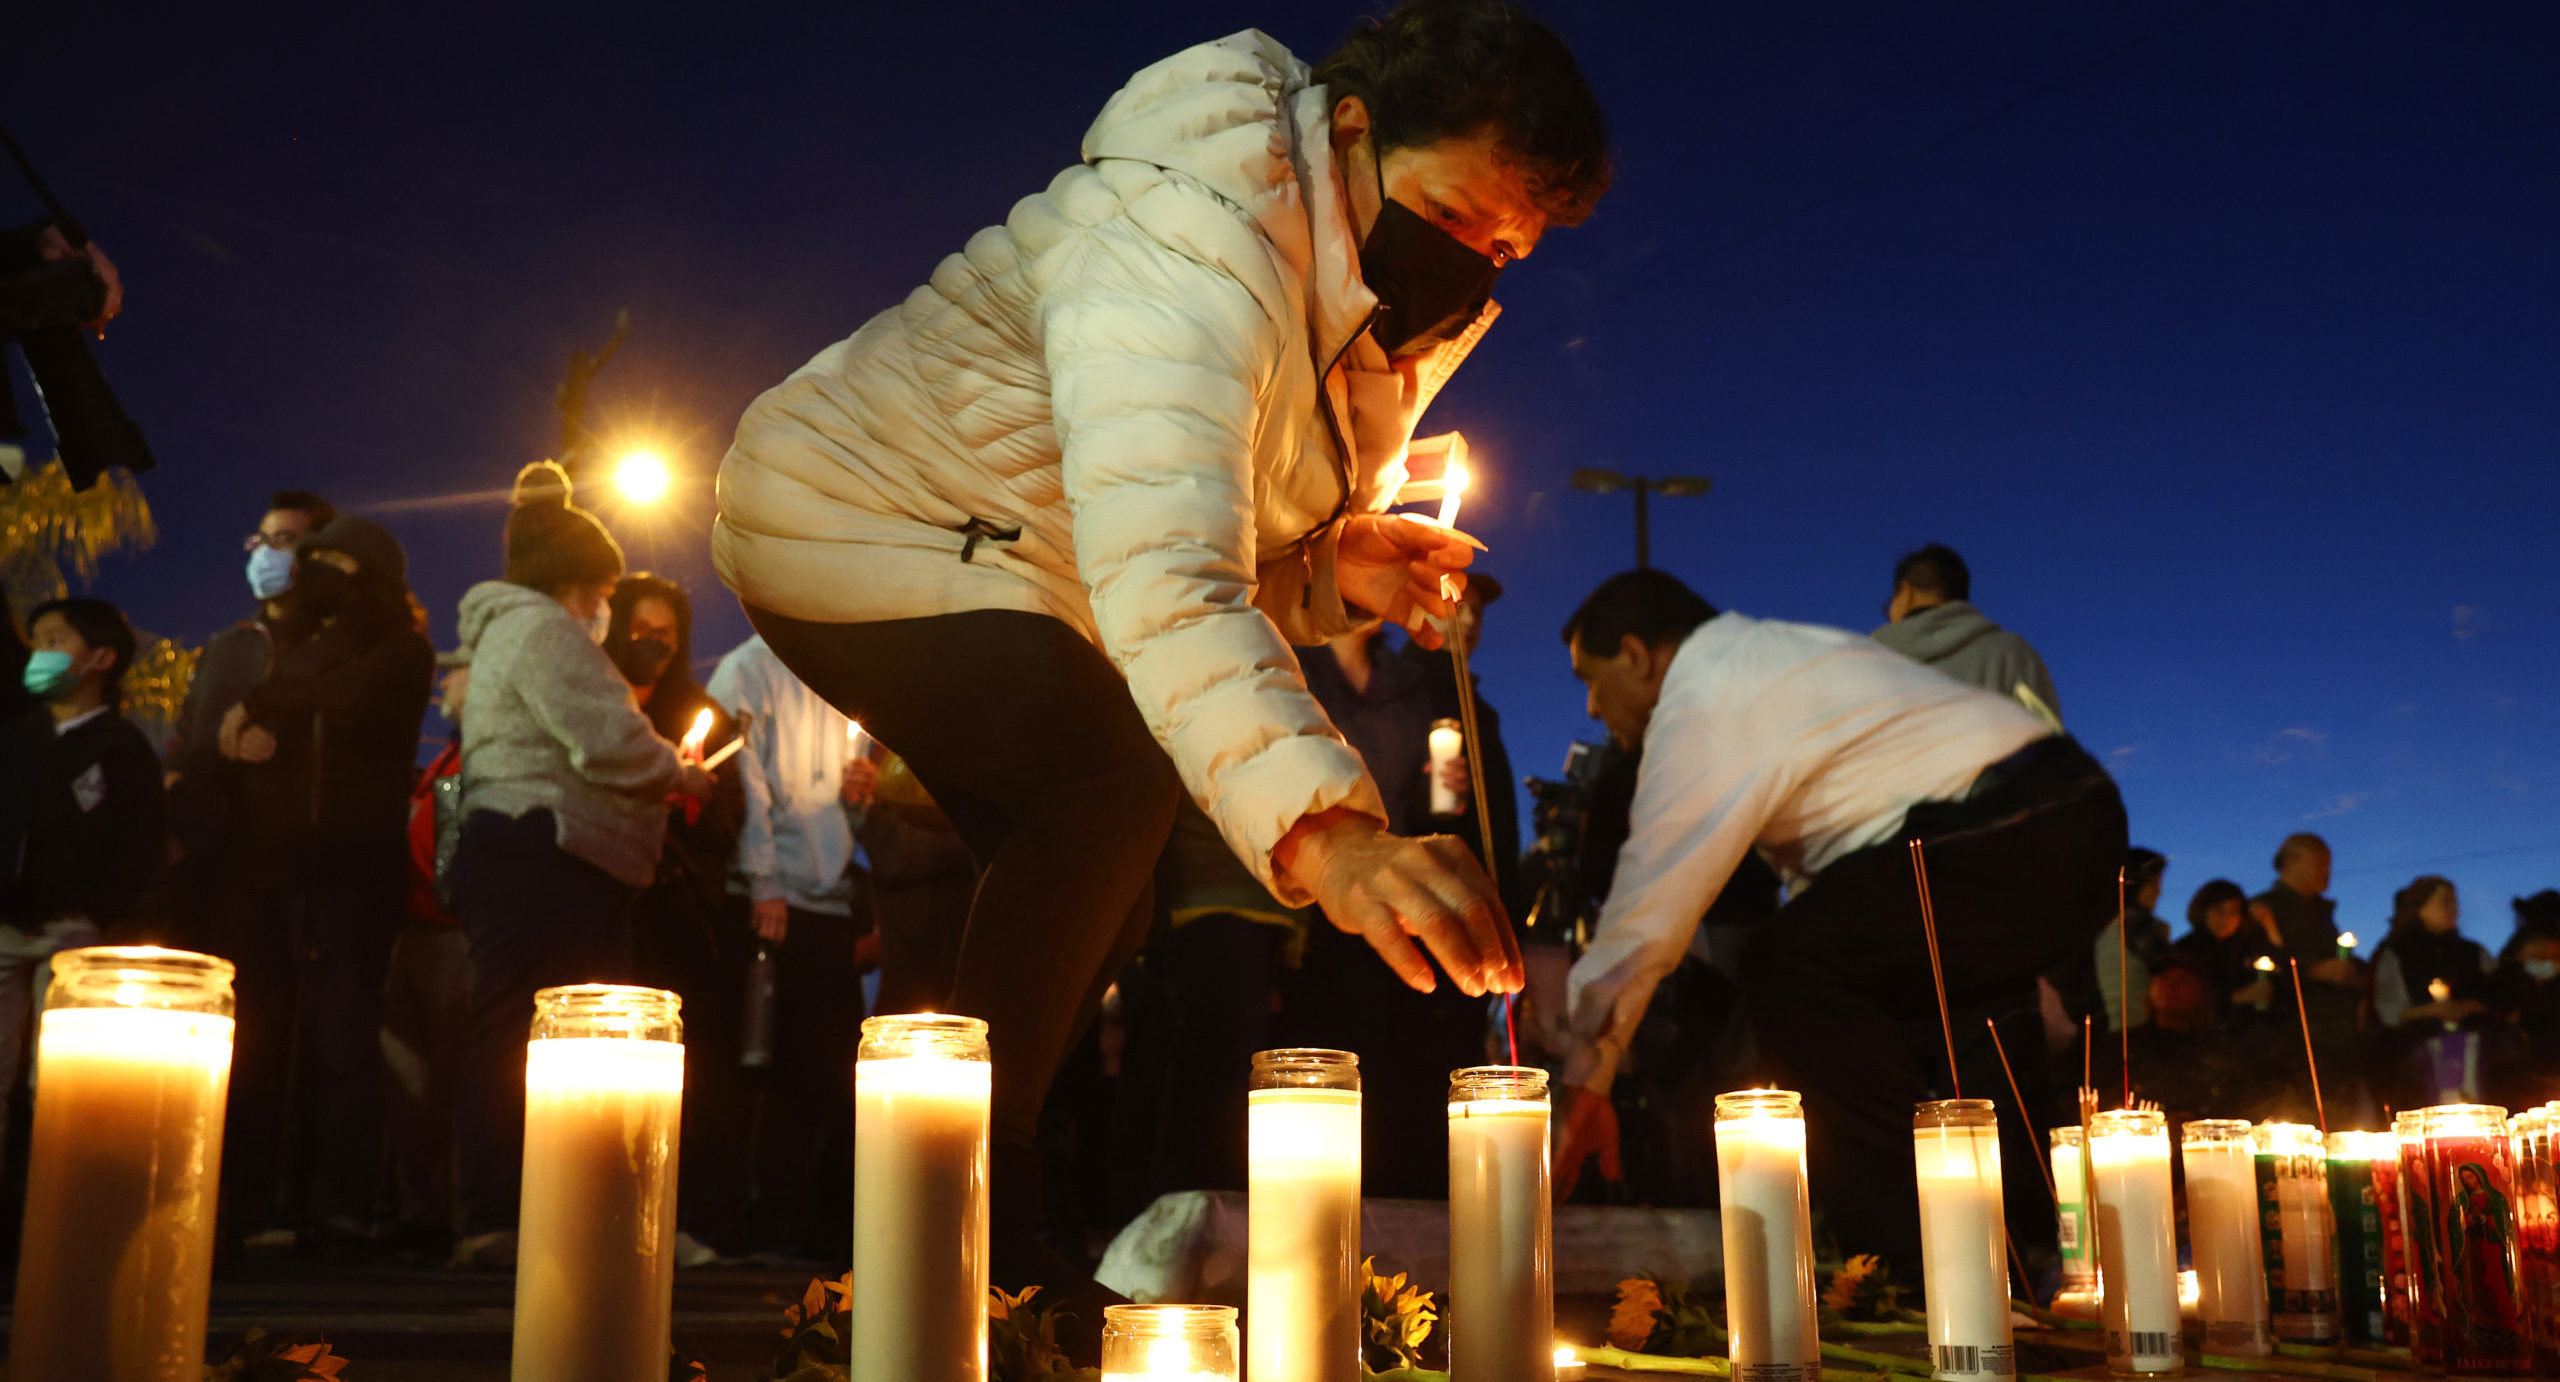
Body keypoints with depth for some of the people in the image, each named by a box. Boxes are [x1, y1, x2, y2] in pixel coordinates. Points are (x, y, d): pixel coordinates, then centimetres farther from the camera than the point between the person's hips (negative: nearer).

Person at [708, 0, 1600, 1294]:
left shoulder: (1362, 307, 1)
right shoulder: (1197, 246, -32)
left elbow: (1211, 547, 9)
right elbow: (1161, 572, -48)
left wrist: (1334, 565, -15)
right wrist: (1326, 835, -61)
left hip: (1001, 564, 10)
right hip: (851, 520, -10)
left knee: (1079, 895, 8)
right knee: (1116, 781, -29)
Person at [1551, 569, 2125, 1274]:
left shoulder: (1703, 703, -6)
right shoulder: (1777, 652, 24)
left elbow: (1649, 906, -10)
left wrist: (1585, 1082, -7)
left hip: (2013, 839, -11)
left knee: (1790, 966, -15)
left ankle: (1911, 1253, -14)